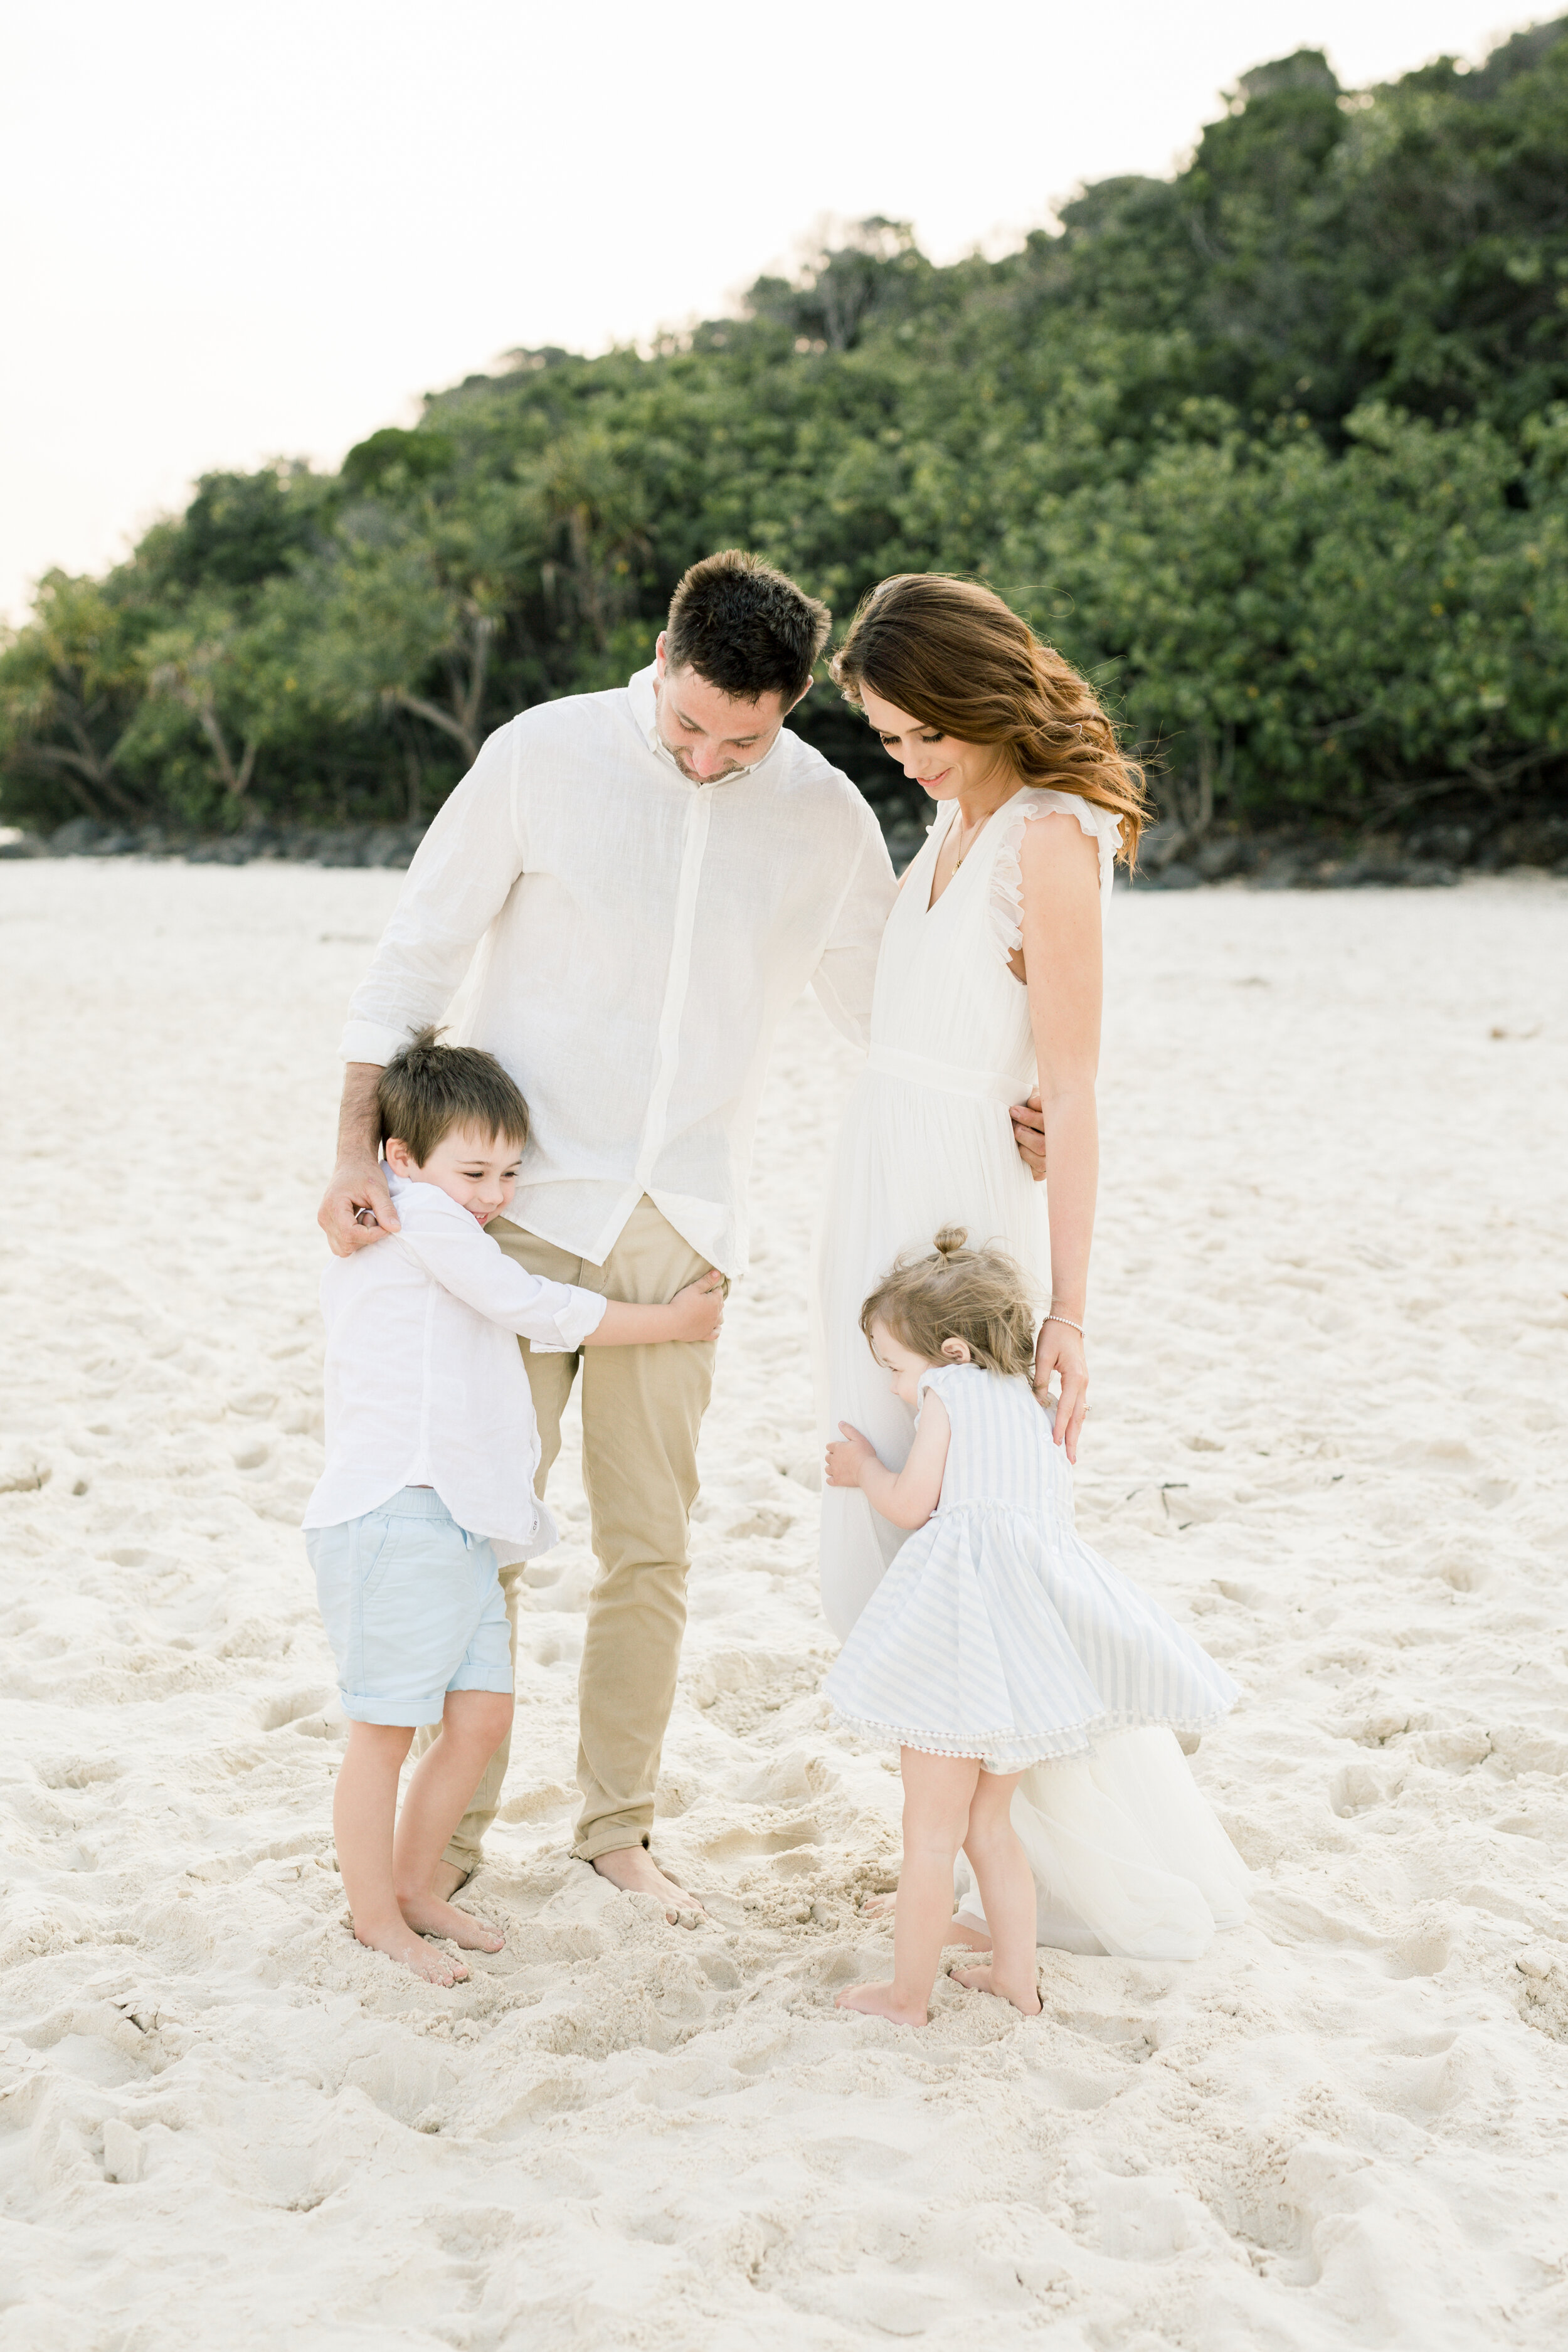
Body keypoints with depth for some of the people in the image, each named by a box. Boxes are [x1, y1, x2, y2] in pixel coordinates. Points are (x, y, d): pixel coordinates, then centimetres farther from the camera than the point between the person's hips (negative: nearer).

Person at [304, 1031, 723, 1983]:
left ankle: (417, 1885, 28)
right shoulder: (420, 1215, -9)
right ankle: (376, 1916, 12)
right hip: (394, 1519, -10)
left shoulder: (441, 1239, 21)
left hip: (461, 1526, 10)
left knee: (482, 1718, 12)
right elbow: (536, 1310, -9)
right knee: (385, 1731, 1)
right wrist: (670, 1323, 1)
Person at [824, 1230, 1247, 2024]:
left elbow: (911, 1506, 0)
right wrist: (872, 1476, 38)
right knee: (987, 1823, 21)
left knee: (931, 1833, 2)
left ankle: (907, 1996, 9)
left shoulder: (949, 1391, 1)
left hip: (966, 1620, -8)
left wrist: (865, 1466, 19)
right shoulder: (1035, 1410, 23)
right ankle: (1016, 1975, 25)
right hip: (1038, 1627, 8)